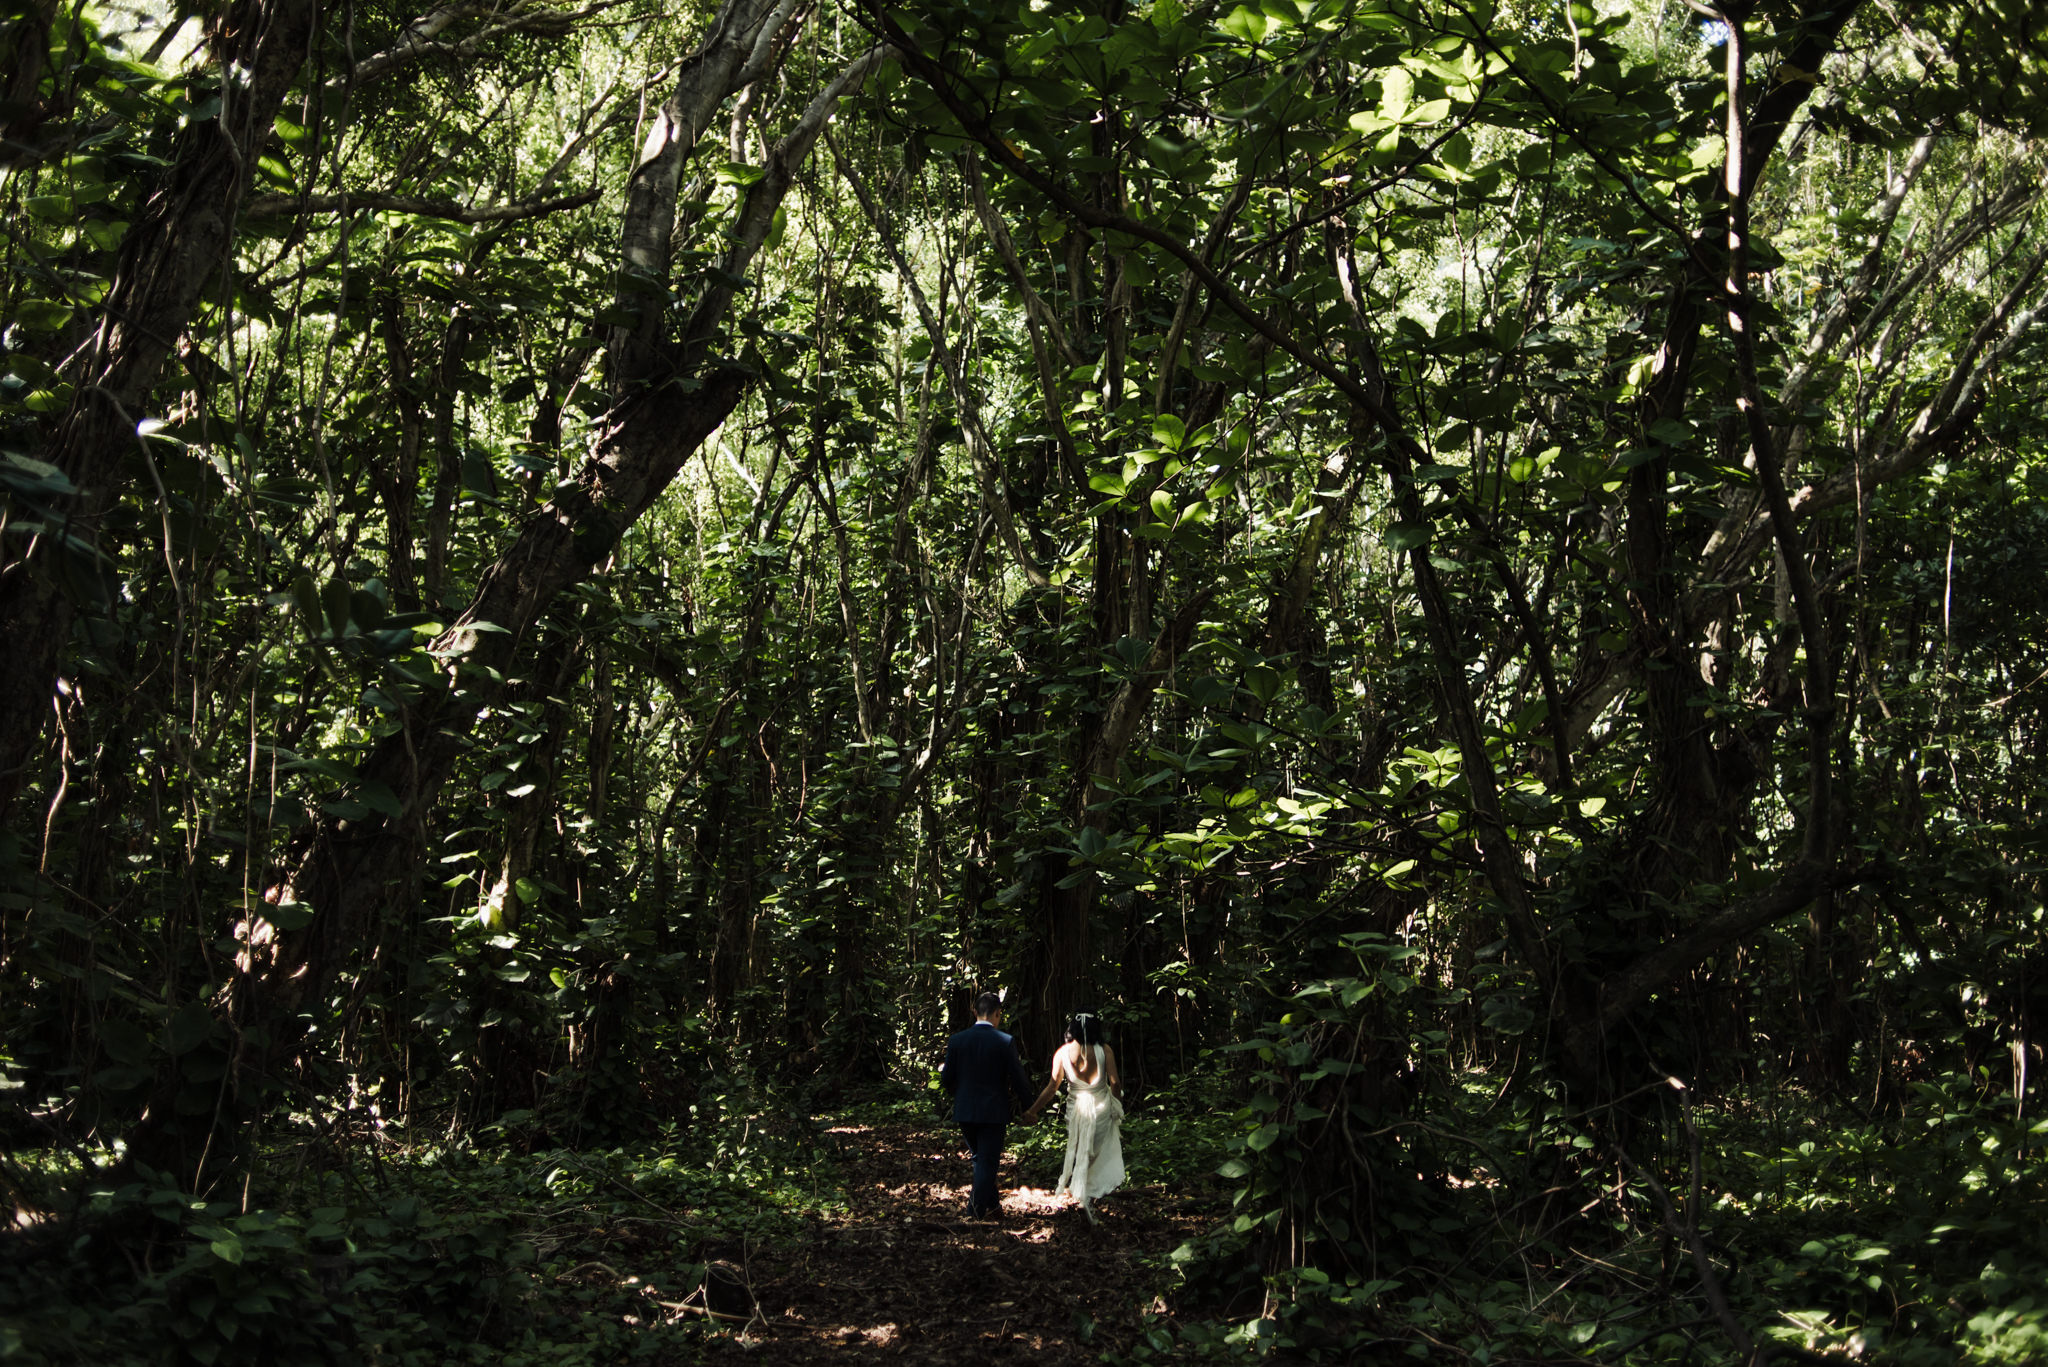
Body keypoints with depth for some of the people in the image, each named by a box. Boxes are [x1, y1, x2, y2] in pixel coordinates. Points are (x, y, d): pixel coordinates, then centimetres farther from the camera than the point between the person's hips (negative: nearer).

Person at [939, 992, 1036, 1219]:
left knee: (980, 1158, 21)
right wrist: (1027, 1099, 12)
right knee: (987, 1161, 5)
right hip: (994, 1112, -3)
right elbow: (1018, 1078, -8)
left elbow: (947, 1080, 1)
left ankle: (992, 1203, 29)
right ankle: (977, 1210, 5)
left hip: (965, 1111, 4)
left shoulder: (956, 1040, -4)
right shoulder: (1005, 1042, -12)